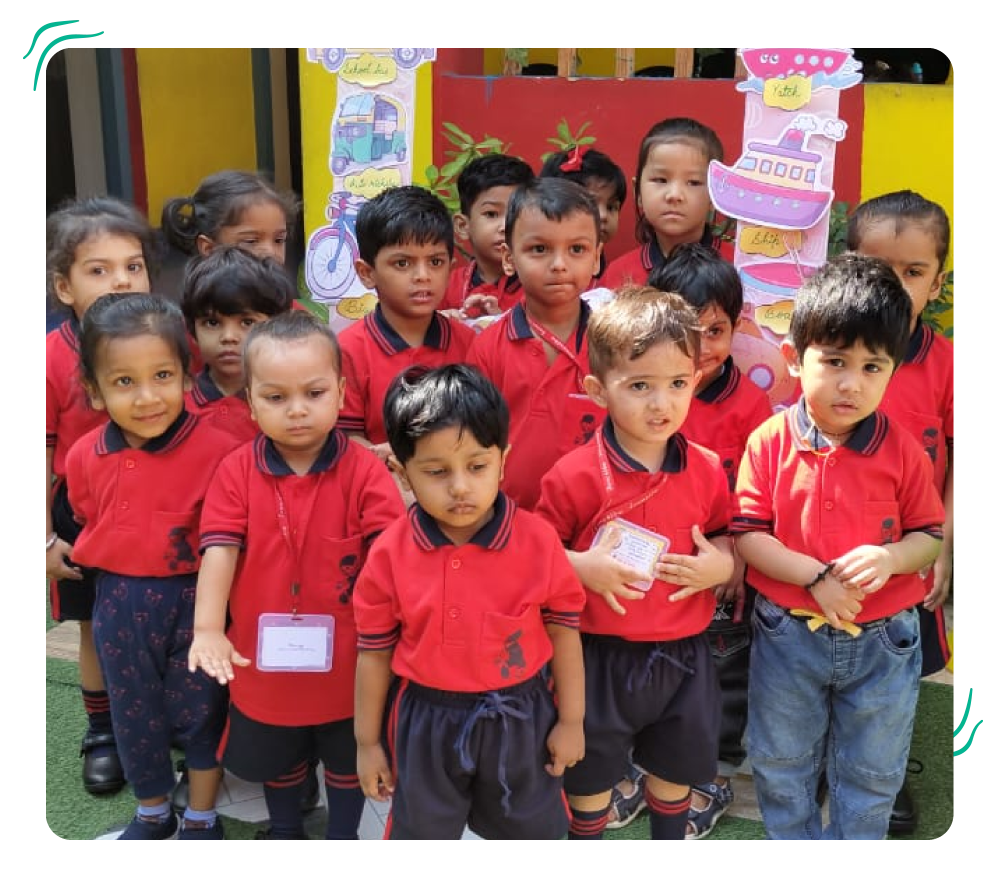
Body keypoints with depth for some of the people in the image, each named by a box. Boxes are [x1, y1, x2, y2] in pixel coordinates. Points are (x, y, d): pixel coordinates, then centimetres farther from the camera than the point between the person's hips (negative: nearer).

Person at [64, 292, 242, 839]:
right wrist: (120, 569, 6)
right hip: (118, 604, 4)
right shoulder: (84, 457, -5)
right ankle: (151, 814, 43)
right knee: (134, 711, 20)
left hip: (194, 599, -4)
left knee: (199, 709, 14)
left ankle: (201, 818, 37)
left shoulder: (217, 450, -21)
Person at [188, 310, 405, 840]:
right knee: (273, 759, 26)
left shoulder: (363, 471, -16)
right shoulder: (236, 472, -10)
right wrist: (207, 629, -29)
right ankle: (284, 828, 52)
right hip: (265, 656, 2)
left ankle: (343, 832, 46)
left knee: (347, 759, 21)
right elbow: (220, 550, -16)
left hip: (345, 657, -2)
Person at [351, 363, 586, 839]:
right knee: (420, 829, 21)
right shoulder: (389, 553, -15)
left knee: (530, 827, 21)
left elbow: (564, 631, -5)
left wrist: (570, 720, 1)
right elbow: (374, 652, -5)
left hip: (520, 718, 0)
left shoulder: (538, 540, -17)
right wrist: (367, 741, 2)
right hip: (425, 724, 0)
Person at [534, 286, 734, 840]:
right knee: (591, 773, 17)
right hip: (601, 655, -3)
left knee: (676, 768, 24)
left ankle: (670, 834, 49)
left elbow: (727, 540, 9)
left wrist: (723, 565, -12)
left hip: (684, 653, 4)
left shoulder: (707, 471, -5)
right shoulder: (575, 475, -17)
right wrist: (583, 567, -24)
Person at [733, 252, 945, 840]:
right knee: (781, 768, 21)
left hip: (884, 640, 0)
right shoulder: (770, 442, -13)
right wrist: (814, 575, -24)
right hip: (788, 633, 0)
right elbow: (746, 534, -12)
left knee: (872, 777, 19)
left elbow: (930, 536, -3)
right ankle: (789, 833, 45)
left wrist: (891, 557, -25)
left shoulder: (902, 449, -10)